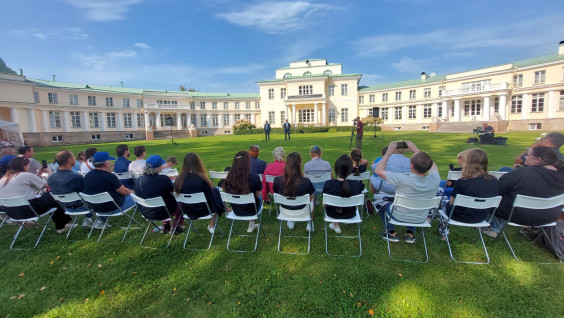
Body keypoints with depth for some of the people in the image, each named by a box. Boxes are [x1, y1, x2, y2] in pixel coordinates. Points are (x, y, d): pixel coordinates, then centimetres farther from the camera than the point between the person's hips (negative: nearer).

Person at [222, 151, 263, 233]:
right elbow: (258, 194, -11)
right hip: (251, 211, -3)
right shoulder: (254, 178, -28)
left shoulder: (229, 179, -20)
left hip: (236, 211, 3)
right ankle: (251, 224, 41)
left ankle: (252, 224, 41)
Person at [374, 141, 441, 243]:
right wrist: (416, 150, 0)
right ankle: (410, 233, 32)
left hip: (400, 217, -4)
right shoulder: (435, 180, -25)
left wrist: (389, 153, -16)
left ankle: (392, 233, 26)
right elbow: (433, 165, 0)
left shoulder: (403, 180, -37)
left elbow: (378, 170, -23)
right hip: (421, 219, 4)